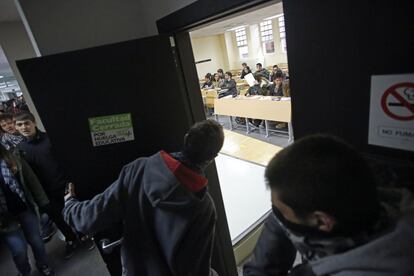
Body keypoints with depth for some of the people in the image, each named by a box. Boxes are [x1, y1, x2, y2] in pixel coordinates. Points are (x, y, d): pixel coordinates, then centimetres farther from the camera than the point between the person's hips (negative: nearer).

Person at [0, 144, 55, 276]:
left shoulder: (12, 158, -6)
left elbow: (31, 180, -3)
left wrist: (43, 202, -4)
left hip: (26, 208, 2)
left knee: (36, 241, 13)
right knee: (19, 249, 6)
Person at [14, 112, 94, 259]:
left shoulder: (50, 138, -8)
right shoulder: (20, 148, -1)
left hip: (64, 186, -2)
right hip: (46, 192, 3)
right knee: (57, 219, 15)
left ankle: (84, 236, 34)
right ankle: (71, 240, 38)